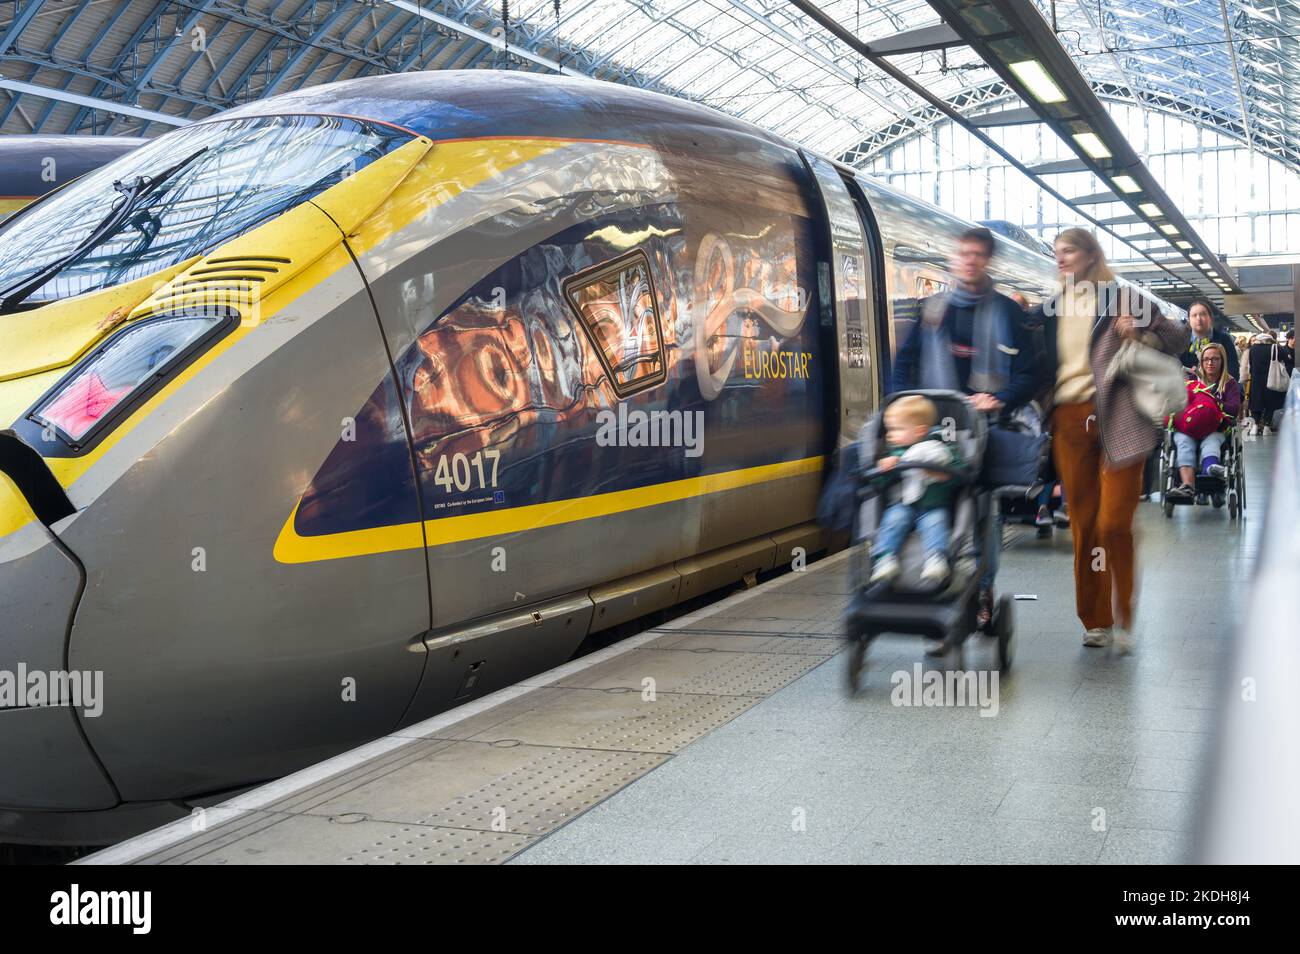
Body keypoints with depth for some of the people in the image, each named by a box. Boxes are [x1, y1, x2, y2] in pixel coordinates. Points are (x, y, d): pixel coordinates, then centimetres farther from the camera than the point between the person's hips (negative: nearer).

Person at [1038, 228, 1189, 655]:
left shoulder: (1120, 298, 3)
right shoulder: (1051, 308, 15)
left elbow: (1178, 336, 6)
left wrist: (1138, 334, -9)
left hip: (1116, 420, -4)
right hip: (1068, 421, 4)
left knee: (1114, 523, -9)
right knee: (1082, 523, 5)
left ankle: (1122, 620, 5)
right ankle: (1095, 620, 15)